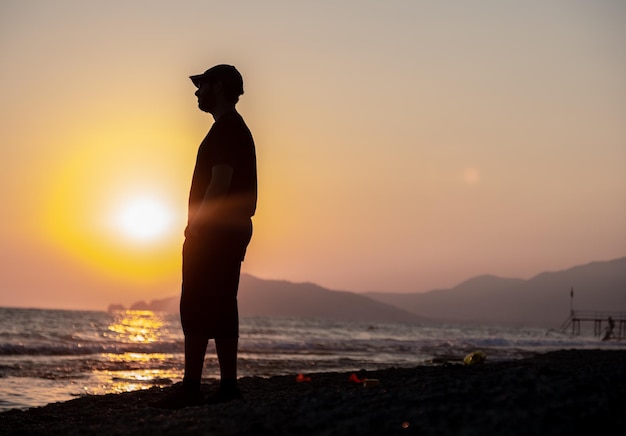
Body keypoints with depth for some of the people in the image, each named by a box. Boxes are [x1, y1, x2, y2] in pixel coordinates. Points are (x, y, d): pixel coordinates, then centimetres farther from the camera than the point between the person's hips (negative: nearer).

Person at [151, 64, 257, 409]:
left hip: (215, 230, -10)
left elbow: (220, 181, -20)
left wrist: (195, 225, -19)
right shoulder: (239, 129, 21)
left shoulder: (225, 128, -11)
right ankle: (228, 385, 10)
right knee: (221, 309, 9)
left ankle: (190, 388, -13)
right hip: (234, 229, 10)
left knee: (195, 309, -11)